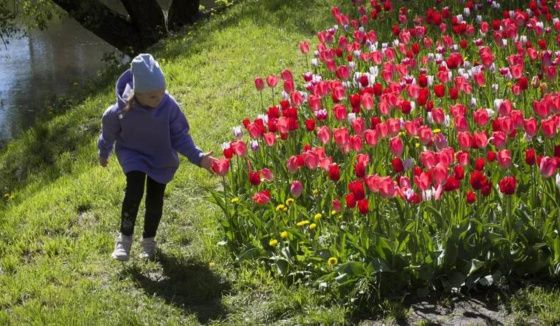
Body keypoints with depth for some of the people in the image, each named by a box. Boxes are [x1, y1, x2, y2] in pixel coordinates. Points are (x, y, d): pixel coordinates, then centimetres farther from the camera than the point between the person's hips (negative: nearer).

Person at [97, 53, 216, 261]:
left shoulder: (169, 106, -28)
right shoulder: (121, 111, -29)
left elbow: (180, 136, -16)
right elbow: (109, 132, -7)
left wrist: (198, 157, -28)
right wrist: (103, 154, 11)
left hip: (161, 158, 2)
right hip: (132, 154, -1)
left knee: (155, 199, 4)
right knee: (134, 189, -22)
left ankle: (149, 240, 27)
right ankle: (125, 238, -5)